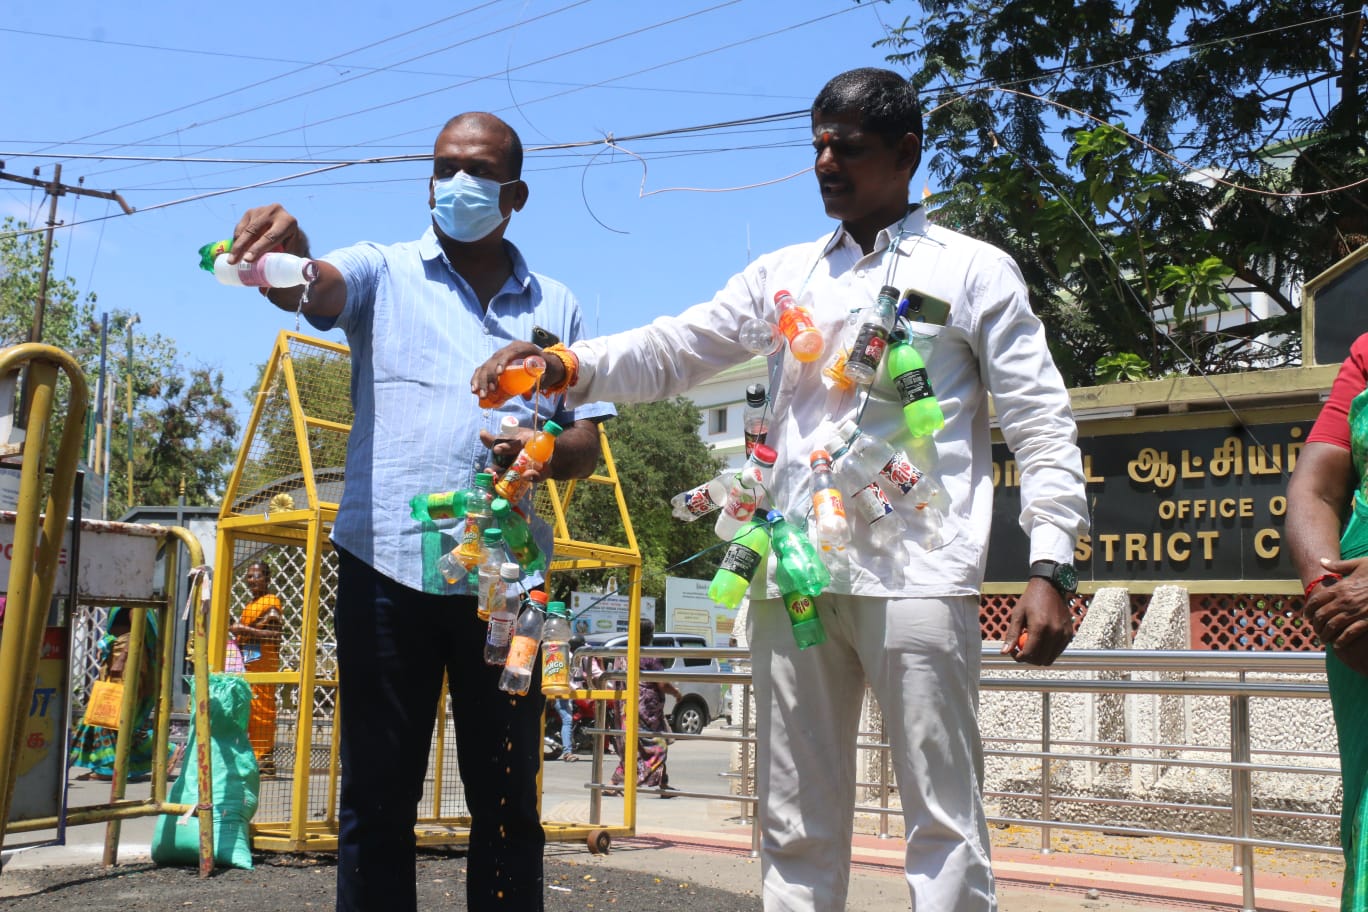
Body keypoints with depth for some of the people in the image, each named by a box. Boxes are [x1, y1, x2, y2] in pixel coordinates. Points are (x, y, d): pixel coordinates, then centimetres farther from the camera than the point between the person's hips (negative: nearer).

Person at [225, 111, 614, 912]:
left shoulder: (557, 306, 15)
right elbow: (319, 290, -14)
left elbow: (588, 441, 13)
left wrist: (548, 451, -11)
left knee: (509, 802, 8)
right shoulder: (385, 273, 9)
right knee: (377, 799, 4)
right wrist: (287, 258, -38)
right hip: (388, 565, -2)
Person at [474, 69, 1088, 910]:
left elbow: (1043, 429, 2)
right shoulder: (783, 275, 17)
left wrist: (1051, 567, -9)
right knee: (797, 825, 10)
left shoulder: (976, 272, 7)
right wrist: (568, 365, -8)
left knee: (944, 820, 0)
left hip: (918, 577, -4)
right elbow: (672, 352, 10)